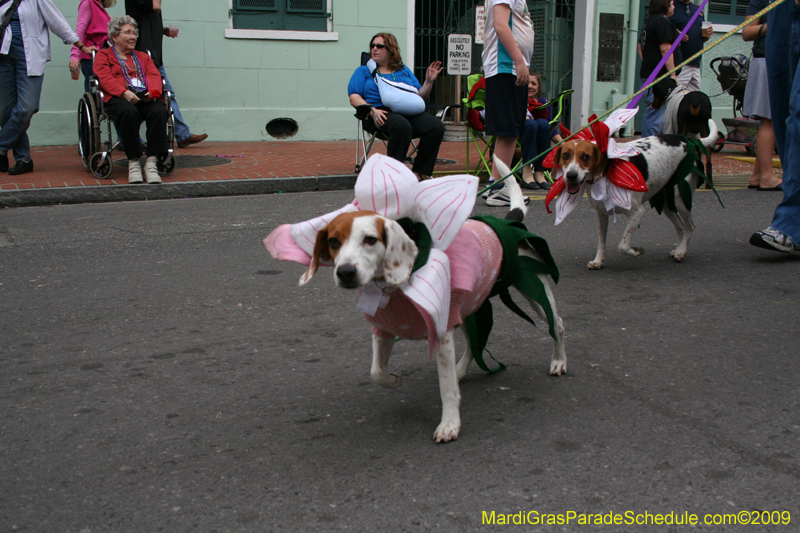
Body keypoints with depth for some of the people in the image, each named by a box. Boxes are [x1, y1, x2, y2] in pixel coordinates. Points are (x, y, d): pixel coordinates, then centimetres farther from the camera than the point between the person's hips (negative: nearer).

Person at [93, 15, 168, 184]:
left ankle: (152, 162, -35)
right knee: (129, 112, -39)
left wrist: (153, 92, -9)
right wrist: (124, 92, -17)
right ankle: (133, 163, -32)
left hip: (146, 98, 3)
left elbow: (154, 76, 16)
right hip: (118, 98, -3)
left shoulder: (143, 57, 34)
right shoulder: (103, 55, 22)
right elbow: (105, 78, 3)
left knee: (159, 111, -33)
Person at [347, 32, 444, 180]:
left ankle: (420, 174, -20)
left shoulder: (404, 71, 29)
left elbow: (420, 96, 24)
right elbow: (354, 98, 6)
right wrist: (371, 110, -12)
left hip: (410, 111, 4)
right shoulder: (364, 71, 21)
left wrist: (429, 81, 5)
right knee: (402, 126, -40)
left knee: (436, 127, -27)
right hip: (383, 112, -4)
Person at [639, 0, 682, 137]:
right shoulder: (662, 22, -10)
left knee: (652, 114, 13)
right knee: (656, 117, -12)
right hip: (660, 75, -11)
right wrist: (672, 74, -17)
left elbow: (641, 46, 30)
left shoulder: (650, 21, 21)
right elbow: (665, 49, -17)